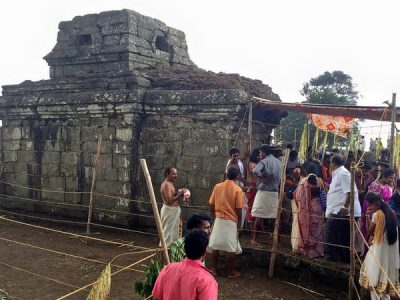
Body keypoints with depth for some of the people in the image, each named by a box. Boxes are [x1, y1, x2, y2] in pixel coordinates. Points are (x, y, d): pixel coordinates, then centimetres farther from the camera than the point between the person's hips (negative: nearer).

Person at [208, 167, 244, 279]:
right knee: (231, 247, 5)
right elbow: (238, 209, -11)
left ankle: (214, 269, 20)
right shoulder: (238, 190, -11)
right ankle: (231, 272, 13)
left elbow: (211, 204, 3)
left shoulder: (217, 186, -1)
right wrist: (239, 221, 5)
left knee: (216, 245, 12)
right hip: (231, 221, -3)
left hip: (218, 219, 3)